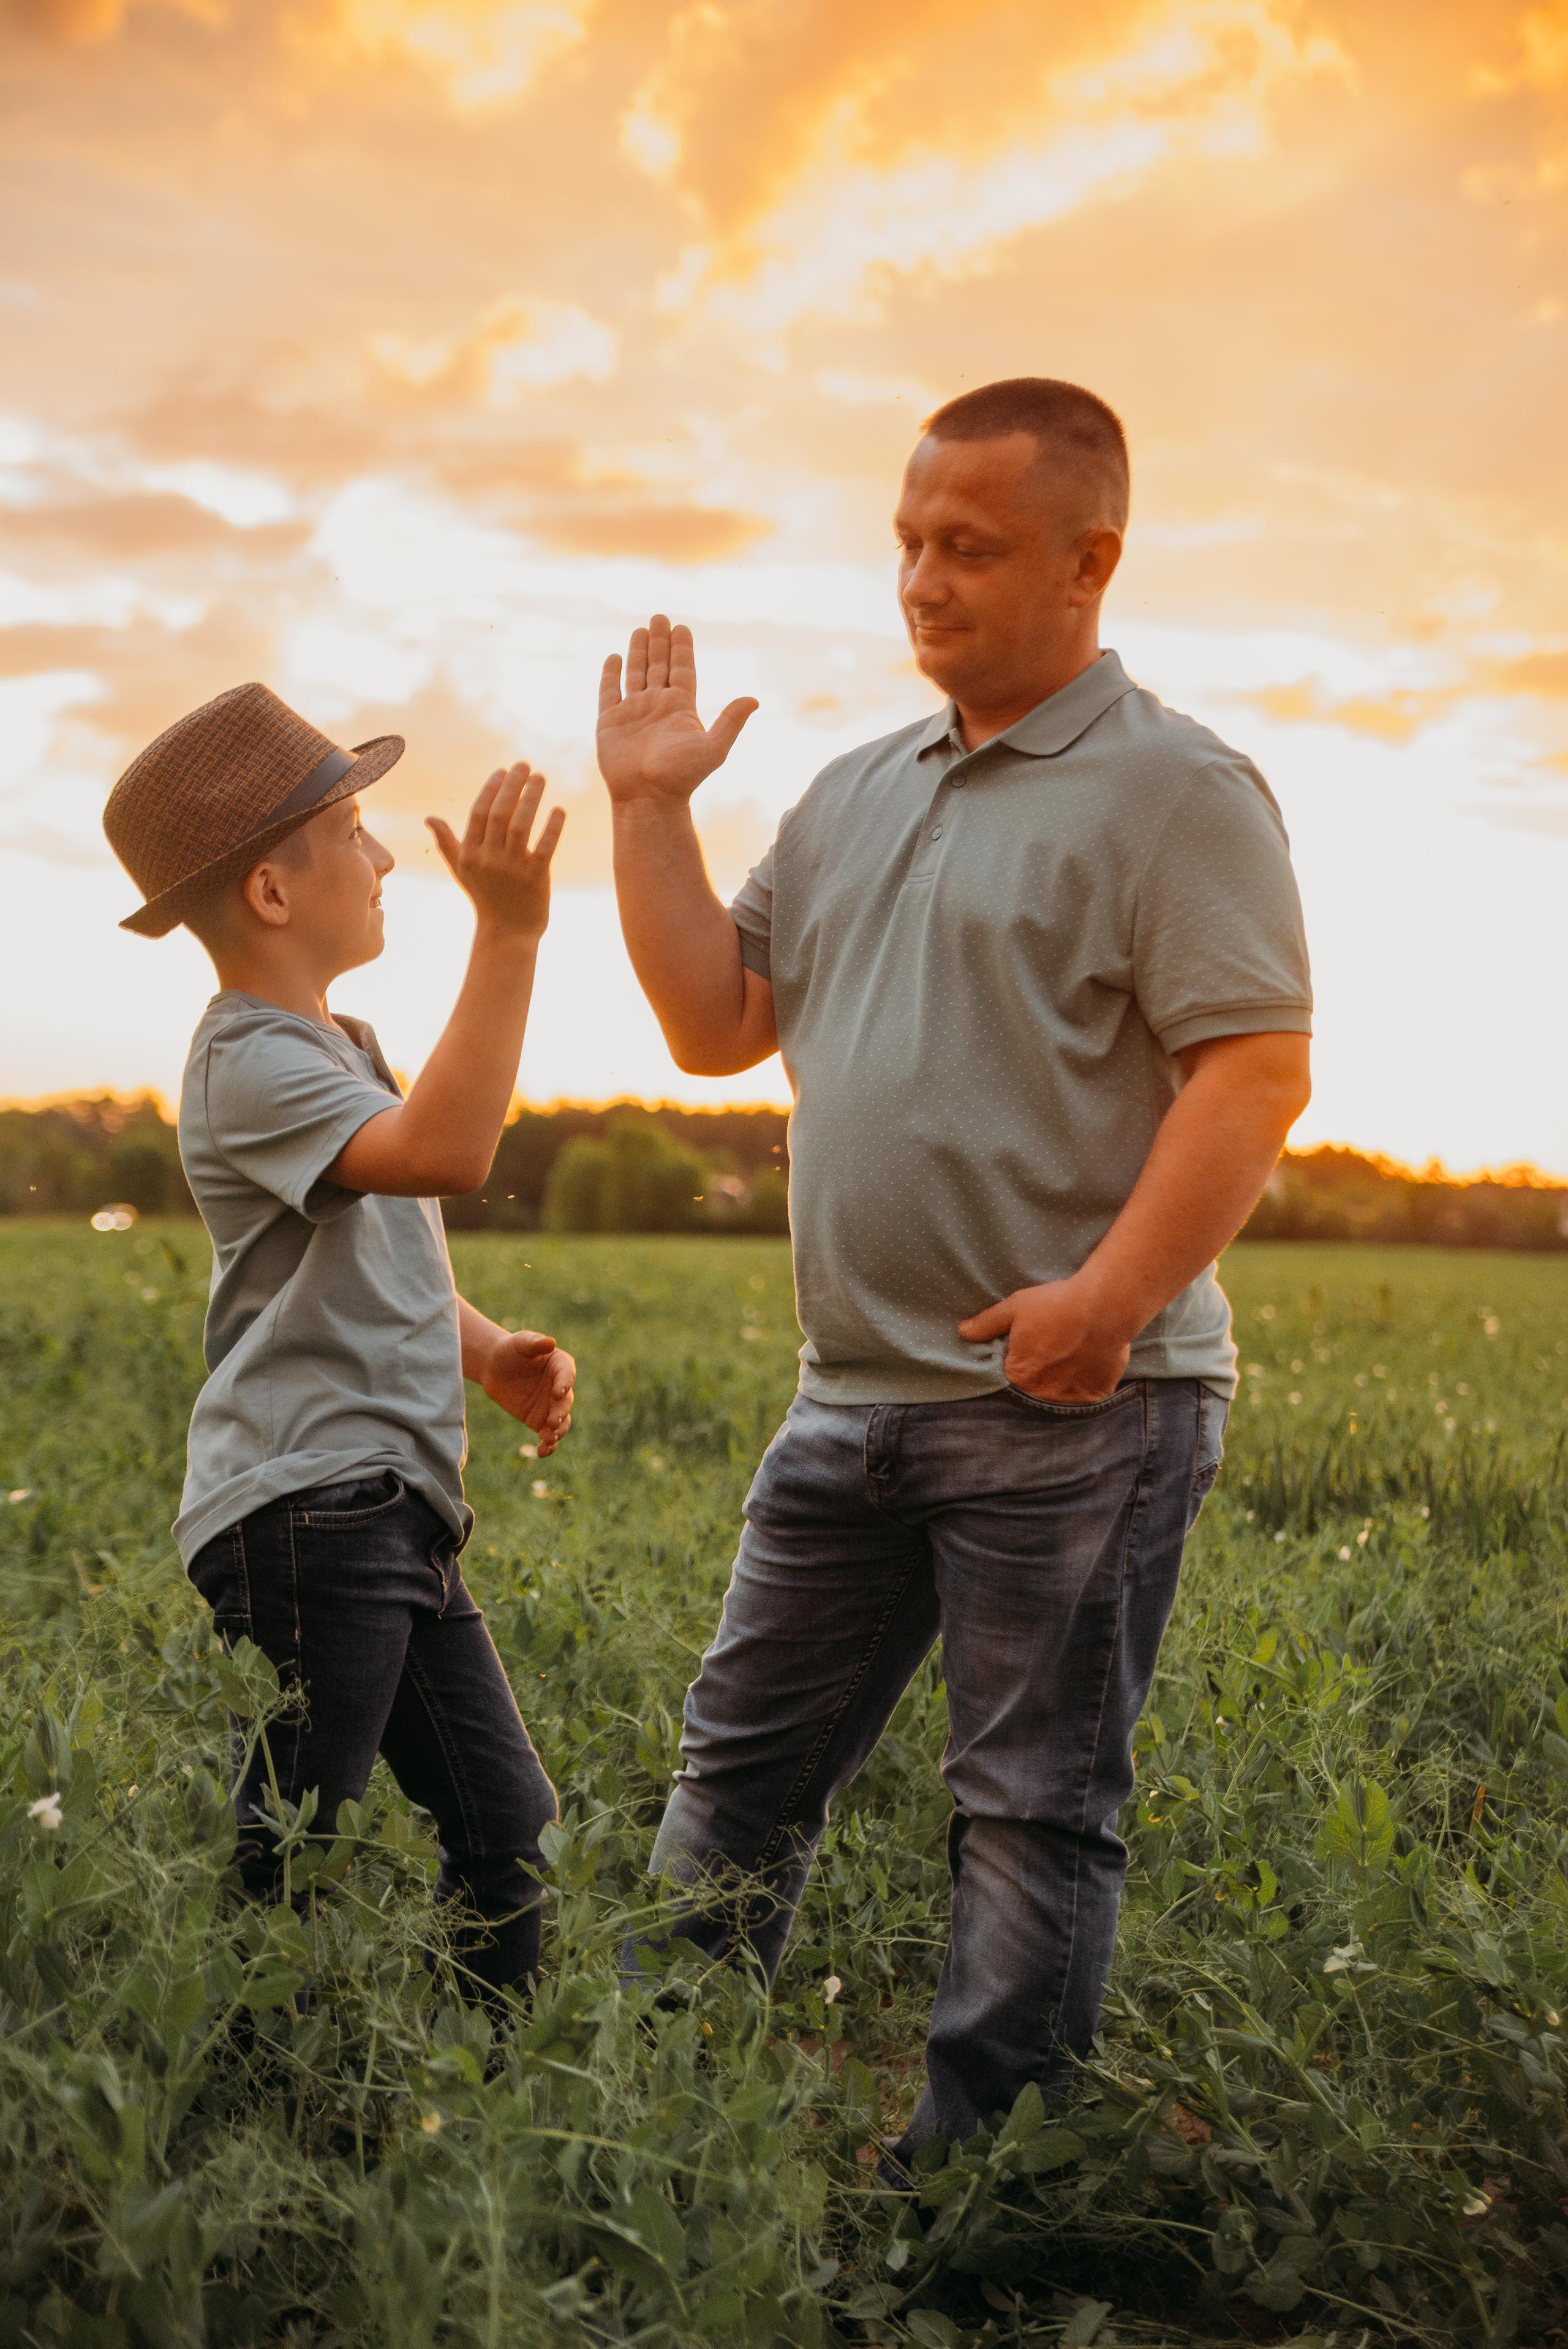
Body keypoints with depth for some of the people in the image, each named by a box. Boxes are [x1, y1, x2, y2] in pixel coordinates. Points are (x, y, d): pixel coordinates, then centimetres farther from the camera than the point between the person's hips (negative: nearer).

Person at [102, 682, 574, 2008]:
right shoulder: (249, 1065, -13)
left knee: (509, 1828, 12)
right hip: (306, 1513, -10)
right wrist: (509, 932, -32)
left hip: (397, 1514, 10)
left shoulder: (345, 1047, 19)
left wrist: (489, 1355, 8)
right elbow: (447, 1152, -31)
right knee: (282, 1876, -6)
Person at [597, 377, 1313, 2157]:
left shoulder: (1170, 789, -6)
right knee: (744, 1760, 13)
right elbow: (716, 1028, 16)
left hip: (1076, 1406, -7)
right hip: (854, 1398, 7)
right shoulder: (856, 798, 16)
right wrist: (651, 811, 8)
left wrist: (1114, 1294, -23)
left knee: (1034, 1811, 3)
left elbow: (1259, 1069, -14)